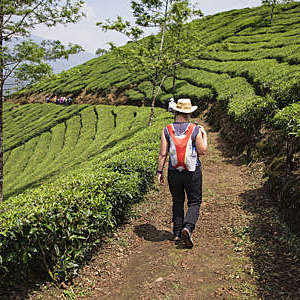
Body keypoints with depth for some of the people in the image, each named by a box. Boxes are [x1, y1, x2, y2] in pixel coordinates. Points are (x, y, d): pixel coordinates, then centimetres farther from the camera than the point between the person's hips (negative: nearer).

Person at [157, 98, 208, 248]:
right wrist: (204, 135, 11)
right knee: (194, 202, 10)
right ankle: (187, 227, -12)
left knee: (177, 201, 18)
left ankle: (177, 233, 22)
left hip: (174, 172, 2)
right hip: (193, 172, -2)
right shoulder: (195, 130, -8)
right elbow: (202, 151, -4)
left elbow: (162, 153, -6)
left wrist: (159, 171, 2)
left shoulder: (167, 130, -4)